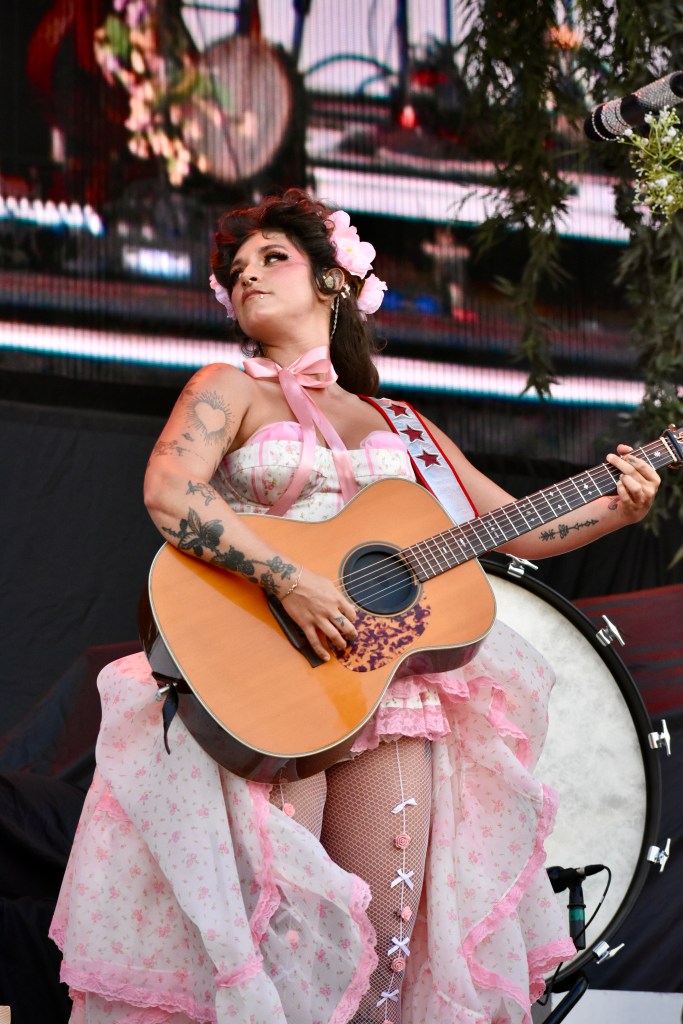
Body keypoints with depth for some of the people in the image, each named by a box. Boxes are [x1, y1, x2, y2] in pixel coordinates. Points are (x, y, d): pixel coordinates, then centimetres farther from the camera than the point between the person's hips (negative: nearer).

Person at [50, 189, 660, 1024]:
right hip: (265, 683, -4)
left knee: (385, 942, -3)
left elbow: (516, 529, 21)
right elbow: (169, 493, -12)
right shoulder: (230, 390, 8)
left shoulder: (399, 427, 20)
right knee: (273, 933, -14)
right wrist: (292, 582, -22)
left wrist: (617, 510, 5)